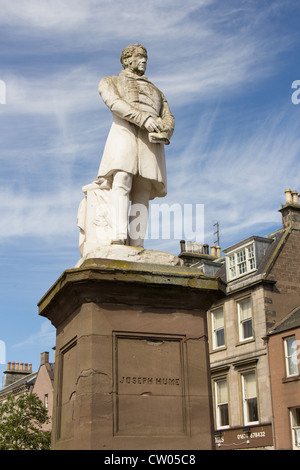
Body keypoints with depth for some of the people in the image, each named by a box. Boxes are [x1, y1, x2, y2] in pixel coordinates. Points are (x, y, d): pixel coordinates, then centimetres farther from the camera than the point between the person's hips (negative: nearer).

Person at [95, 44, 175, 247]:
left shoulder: (156, 92, 36)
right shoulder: (109, 82, 24)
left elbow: (169, 119, 18)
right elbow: (115, 104, 0)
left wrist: (164, 133, -9)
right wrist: (144, 119, -18)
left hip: (151, 141, 3)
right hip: (124, 132, -3)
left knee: (142, 195, -13)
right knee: (121, 182, -27)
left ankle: (137, 245, -24)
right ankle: (120, 236, -40)